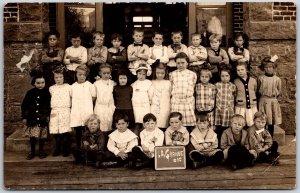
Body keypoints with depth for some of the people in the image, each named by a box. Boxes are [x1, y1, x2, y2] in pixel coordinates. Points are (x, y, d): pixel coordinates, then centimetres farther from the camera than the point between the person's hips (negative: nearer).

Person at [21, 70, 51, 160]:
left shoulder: (47, 93, -3)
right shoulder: (30, 93, 0)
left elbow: (50, 105, 0)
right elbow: (24, 105, 5)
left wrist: (48, 115, -5)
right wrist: (24, 117, 3)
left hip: (43, 118, -1)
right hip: (32, 118, 1)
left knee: (42, 135, 5)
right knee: (32, 135, 3)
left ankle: (41, 151, 22)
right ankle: (32, 151, 19)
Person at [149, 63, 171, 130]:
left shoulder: (168, 83, 10)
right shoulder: (153, 83, 10)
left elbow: (170, 94, 11)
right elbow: (150, 95, 7)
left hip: (165, 109, 0)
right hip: (154, 108, 0)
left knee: (163, 126, -5)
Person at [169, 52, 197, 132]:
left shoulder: (192, 74, 8)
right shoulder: (172, 74, 9)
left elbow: (193, 88, 13)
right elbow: (170, 89, 12)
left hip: (188, 102, 0)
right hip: (176, 102, 0)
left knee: (188, 125, 0)